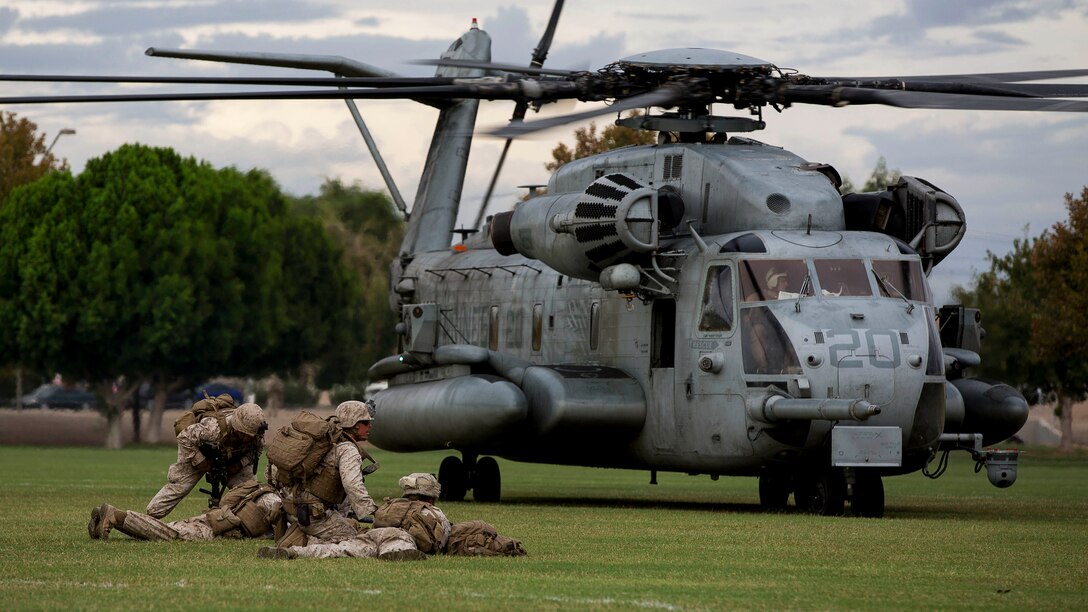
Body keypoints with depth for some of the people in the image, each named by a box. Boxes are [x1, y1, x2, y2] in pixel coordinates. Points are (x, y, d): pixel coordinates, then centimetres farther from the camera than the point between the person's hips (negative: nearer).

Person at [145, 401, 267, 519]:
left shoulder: (257, 435, -30)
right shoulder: (213, 428, -47)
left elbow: (256, 450, -5)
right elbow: (184, 437, -35)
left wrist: (239, 465, -20)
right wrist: (201, 462, -30)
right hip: (199, 454, -4)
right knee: (178, 486, -8)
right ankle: (152, 514, 6)